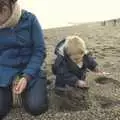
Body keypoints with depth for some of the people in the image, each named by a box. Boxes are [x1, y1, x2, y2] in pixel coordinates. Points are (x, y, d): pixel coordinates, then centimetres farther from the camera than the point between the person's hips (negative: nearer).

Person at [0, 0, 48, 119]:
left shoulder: (29, 19, -10)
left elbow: (39, 51, -9)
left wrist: (27, 76, -20)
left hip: (29, 68, -1)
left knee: (36, 107, -18)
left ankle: (26, 89, 14)